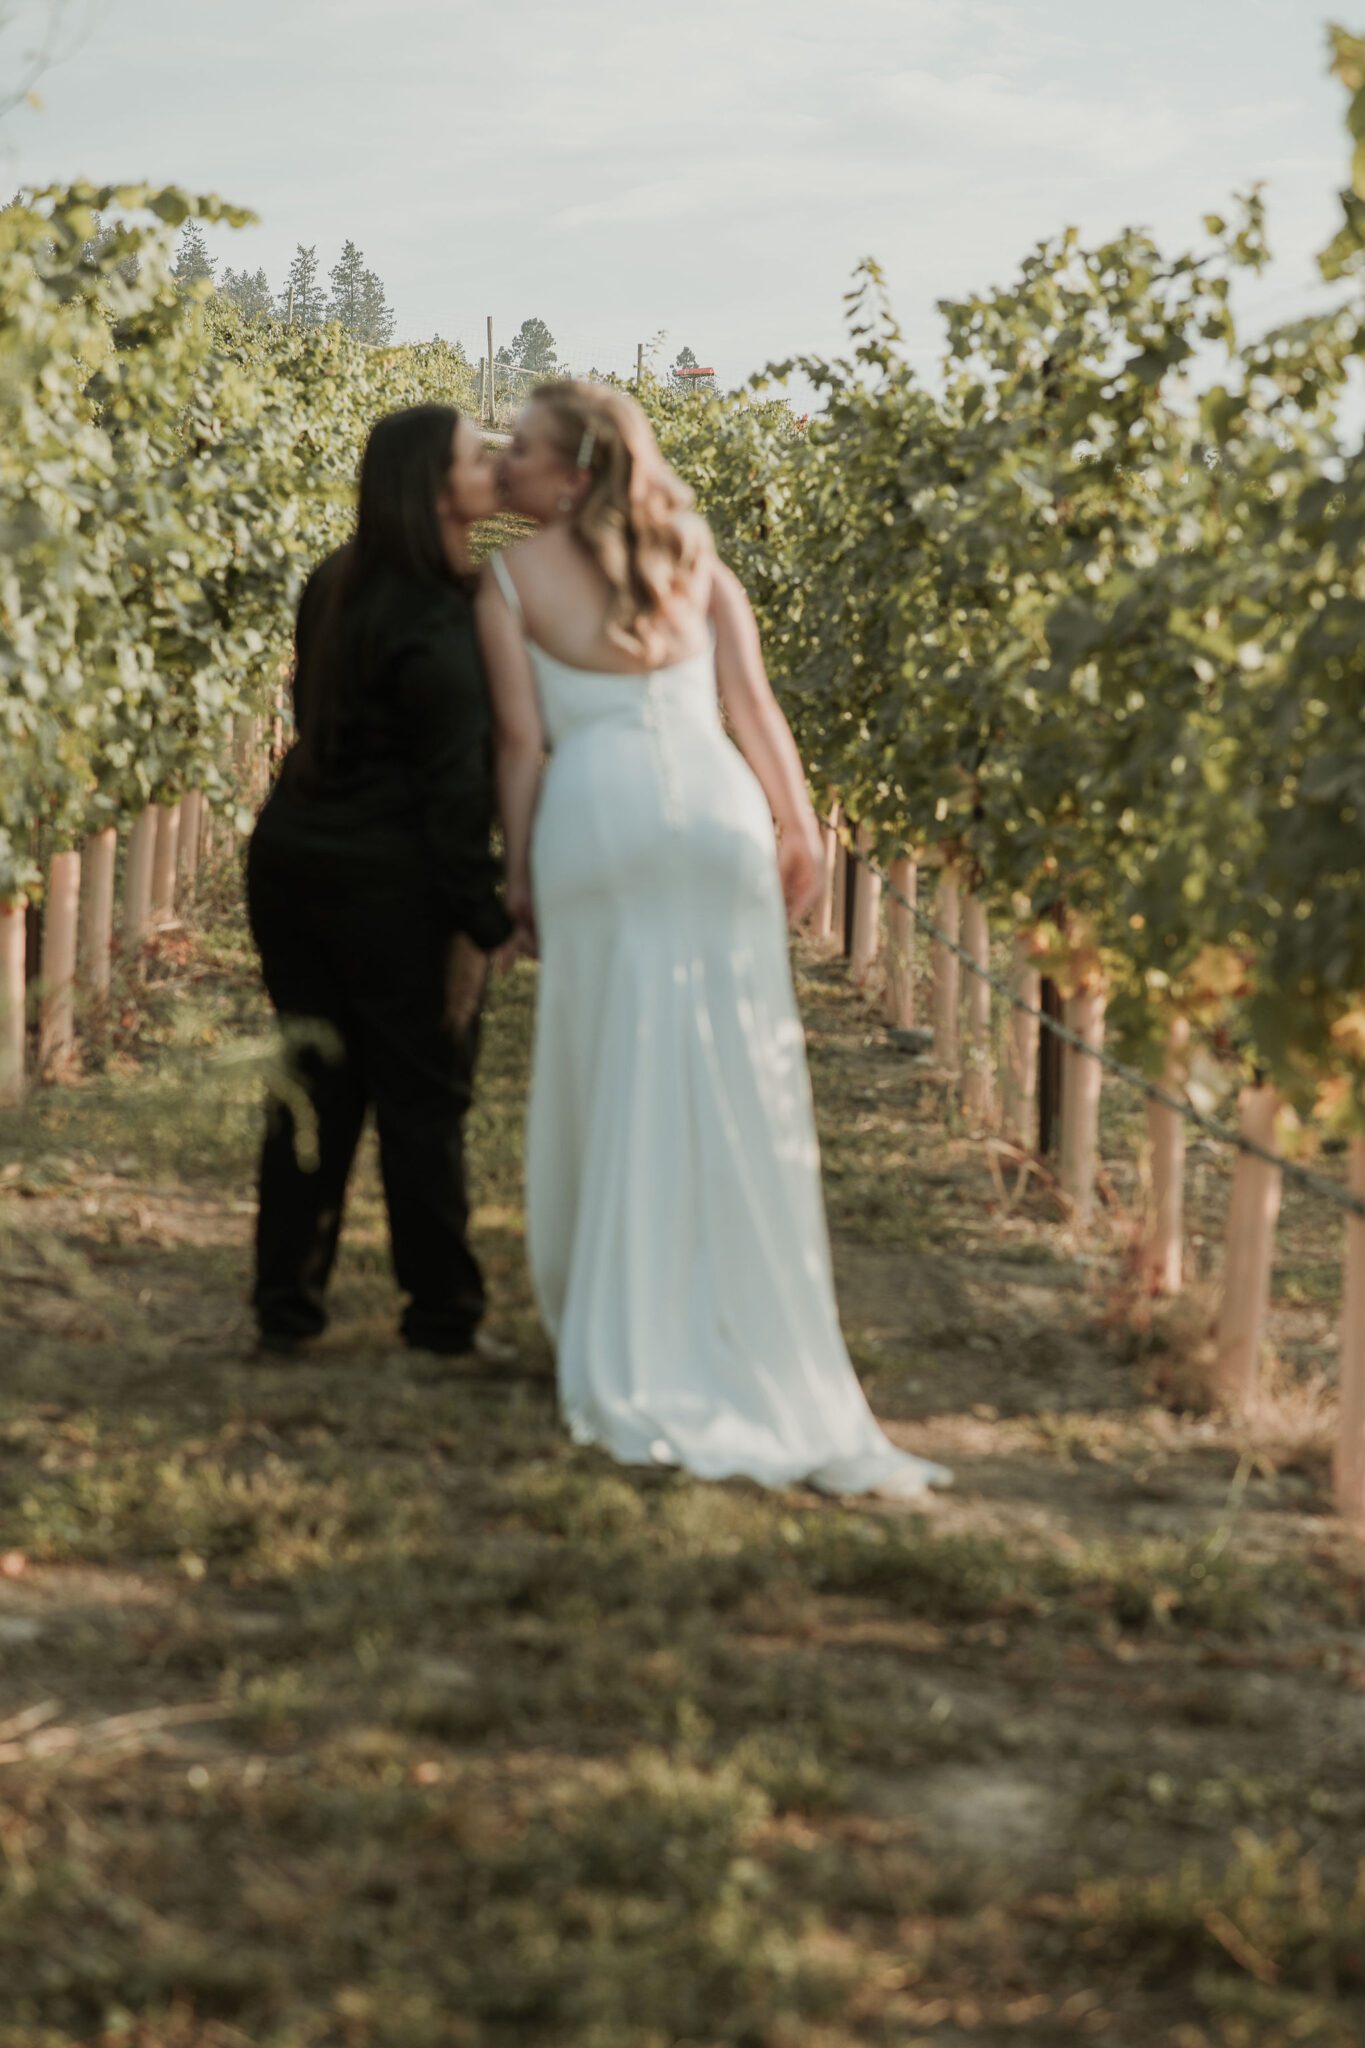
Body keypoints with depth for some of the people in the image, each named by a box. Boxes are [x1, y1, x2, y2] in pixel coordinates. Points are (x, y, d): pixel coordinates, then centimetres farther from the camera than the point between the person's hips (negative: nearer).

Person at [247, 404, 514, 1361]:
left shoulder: (336, 587, 6)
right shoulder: (440, 625, -18)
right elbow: (455, 780, -19)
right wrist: (482, 913, -15)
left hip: (294, 855, 7)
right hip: (393, 878, -7)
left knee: (315, 1084, 12)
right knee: (423, 1096, 4)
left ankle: (287, 1305, 15)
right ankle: (443, 1312, 12)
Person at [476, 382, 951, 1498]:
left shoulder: (512, 579, 6)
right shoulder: (690, 552, 16)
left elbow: (523, 742, 1)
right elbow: (754, 705, 11)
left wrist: (519, 873, 6)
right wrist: (799, 824, 13)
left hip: (597, 813, -2)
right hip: (716, 807, 3)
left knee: (613, 1083, 5)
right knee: (742, 1085, 4)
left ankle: (629, 1364, 7)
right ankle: (768, 1356, 5)